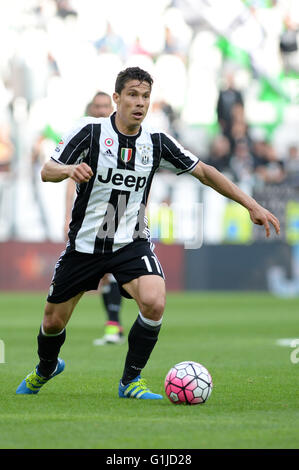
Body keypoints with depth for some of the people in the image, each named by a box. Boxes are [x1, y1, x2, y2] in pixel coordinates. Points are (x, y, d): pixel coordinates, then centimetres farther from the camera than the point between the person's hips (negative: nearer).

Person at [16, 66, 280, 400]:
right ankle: (45, 370, 44)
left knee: (154, 303, -26)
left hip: (131, 243, 1)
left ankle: (131, 381, -7)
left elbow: (204, 172, 4)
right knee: (54, 322, 8)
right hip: (84, 244, -1)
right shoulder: (90, 131, -11)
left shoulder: (157, 142, -3)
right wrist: (70, 169, -37)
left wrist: (251, 205, -1)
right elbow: (47, 171, -14)